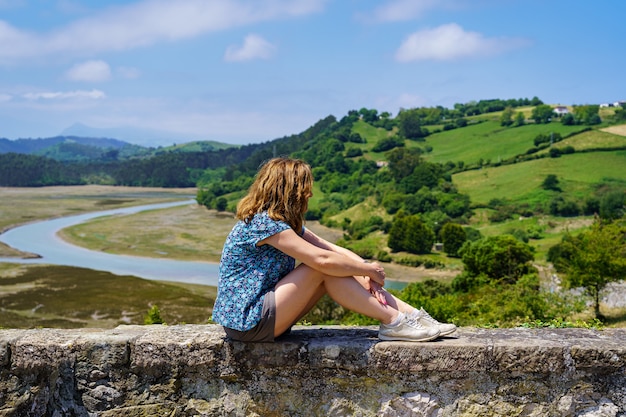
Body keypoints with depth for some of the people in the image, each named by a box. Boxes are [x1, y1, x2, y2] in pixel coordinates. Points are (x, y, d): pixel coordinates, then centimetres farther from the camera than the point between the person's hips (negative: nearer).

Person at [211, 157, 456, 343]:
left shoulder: (285, 222, 12)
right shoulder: (264, 223, -19)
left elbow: (333, 248, 3)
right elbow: (321, 258, -25)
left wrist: (367, 272, -11)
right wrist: (368, 269, -12)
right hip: (247, 322, -9)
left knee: (337, 267, -3)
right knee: (325, 268, -20)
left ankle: (412, 314, -6)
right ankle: (394, 322, -13)